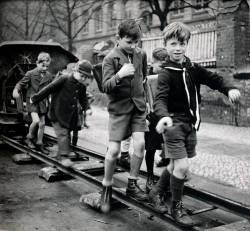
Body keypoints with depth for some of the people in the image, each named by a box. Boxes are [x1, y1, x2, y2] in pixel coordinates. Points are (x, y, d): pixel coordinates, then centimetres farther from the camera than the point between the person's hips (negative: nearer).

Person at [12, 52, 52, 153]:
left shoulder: (49, 75, 3)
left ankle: (39, 144, 23)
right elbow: (21, 84, -5)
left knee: (42, 124, 7)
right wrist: (16, 90, -25)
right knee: (36, 120, -21)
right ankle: (29, 137, 7)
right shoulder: (30, 74, -8)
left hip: (42, 102, 5)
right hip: (32, 100, -4)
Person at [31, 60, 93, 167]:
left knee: (66, 134, 12)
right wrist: (35, 99, -4)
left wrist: (87, 108, -1)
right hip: (58, 113, -6)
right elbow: (48, 89, -10)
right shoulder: (64, 79, -14)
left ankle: (59, 154, 27)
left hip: (71, 115, 6)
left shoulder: (82, 86, 4)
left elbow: (83, 98, 18)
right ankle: (64, 156, -10)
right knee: (62, 134, -12)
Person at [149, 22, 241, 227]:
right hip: (174, 124, -6)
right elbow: (160, 99, -26)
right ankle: (176, 208, 11)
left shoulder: (193, 69, 4)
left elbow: (214, 79, 5)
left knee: (176, 164, 17)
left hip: (191, 124, 7)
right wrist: (164, 116, -46)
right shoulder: (166, 74, -14)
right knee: (182, 166, -11)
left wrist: (229, 88, -15)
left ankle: (157, 191, 42)